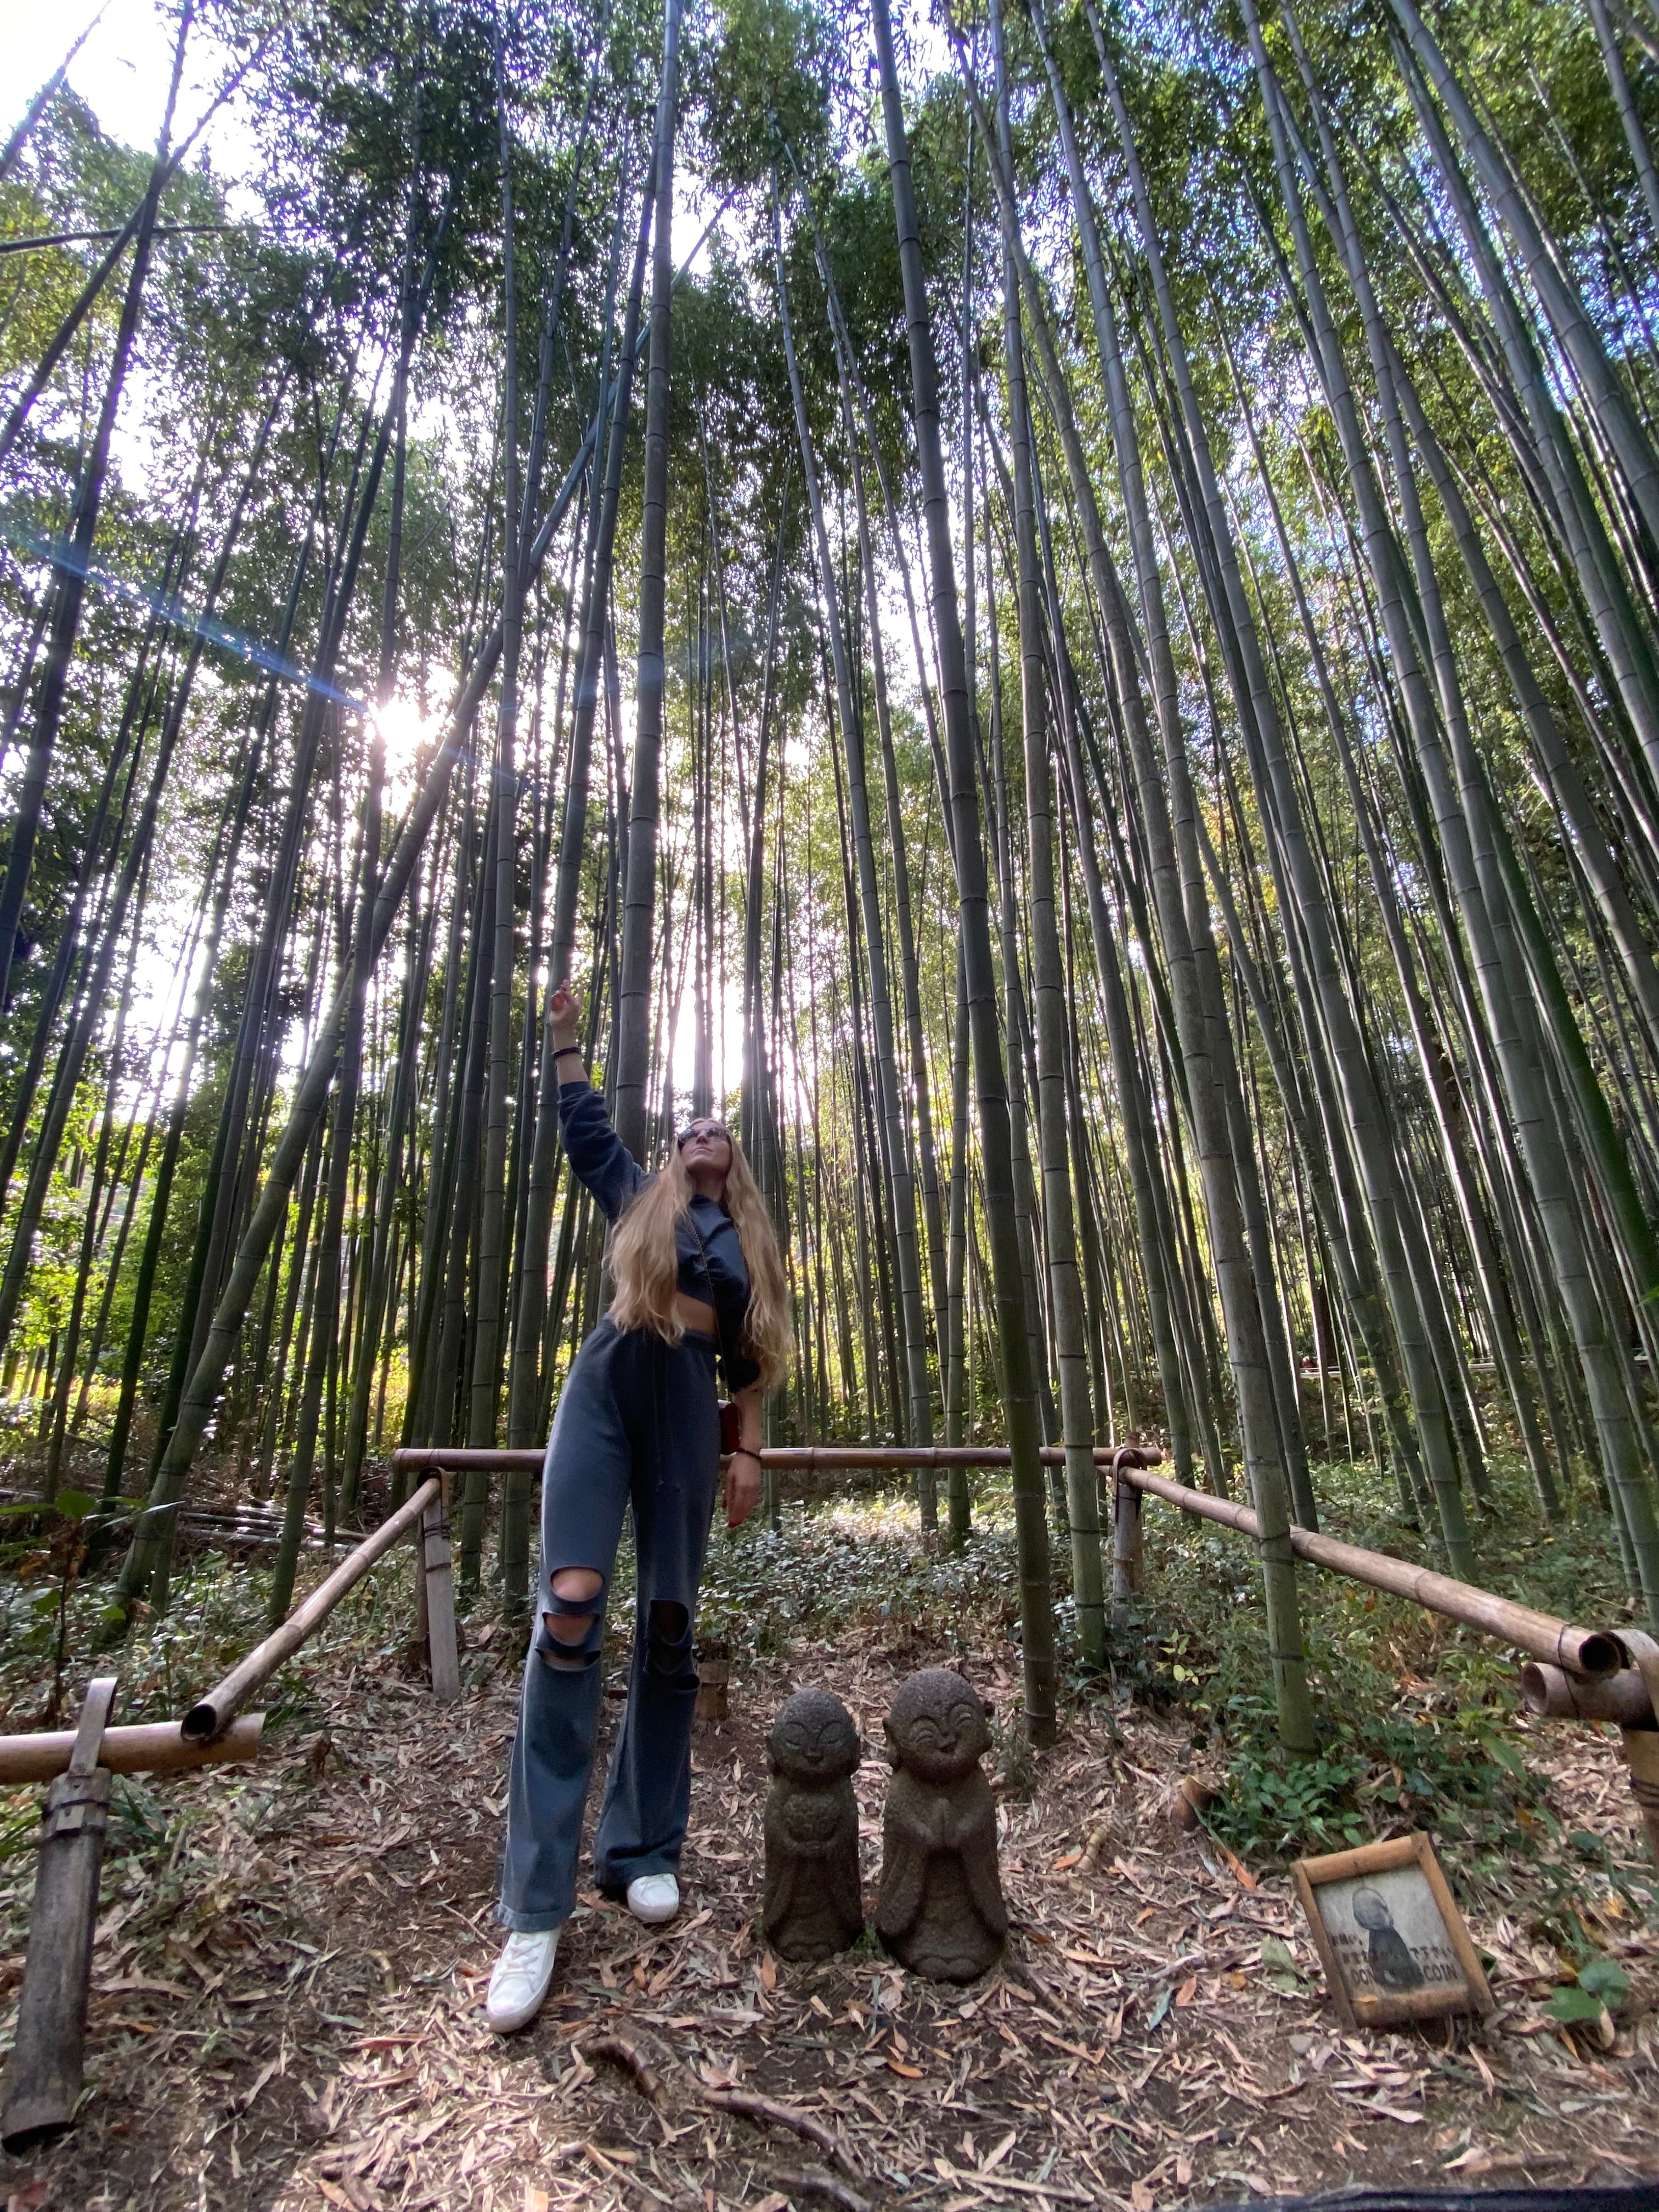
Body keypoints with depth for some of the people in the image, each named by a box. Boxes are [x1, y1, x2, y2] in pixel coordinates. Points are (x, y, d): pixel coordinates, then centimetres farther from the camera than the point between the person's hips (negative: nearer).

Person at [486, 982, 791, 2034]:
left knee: (669, 1625, 3)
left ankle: (645, 1851, 19)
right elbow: (586, 1126, 12)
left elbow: (750, 1364, 17)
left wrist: (748, 1453, 10)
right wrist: (568, 1037, 11)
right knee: (571, 1609, -15)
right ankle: (536, 1906, -9)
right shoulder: (641, 1197, 18)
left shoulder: (752, 1247, 20)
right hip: (609, 1384, -2)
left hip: (691, 1411, 2)